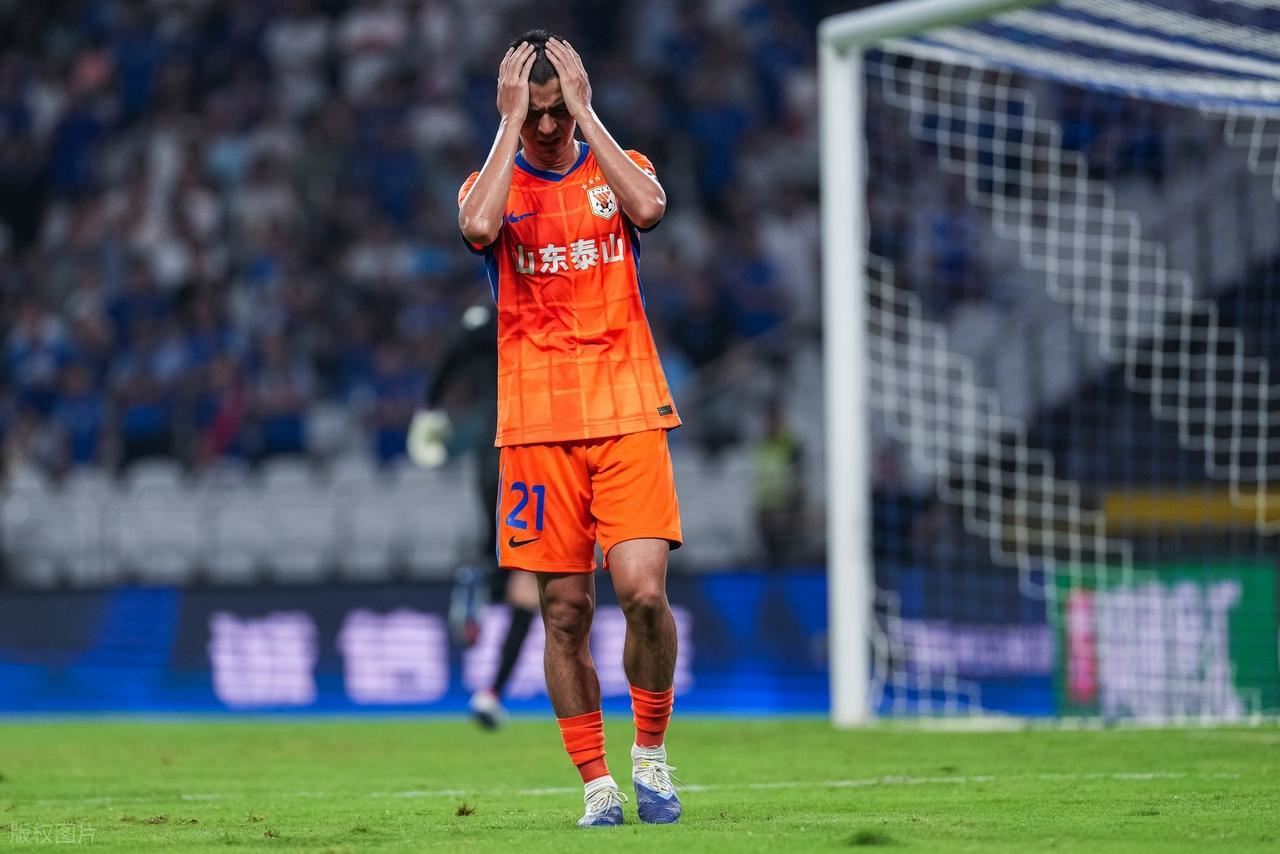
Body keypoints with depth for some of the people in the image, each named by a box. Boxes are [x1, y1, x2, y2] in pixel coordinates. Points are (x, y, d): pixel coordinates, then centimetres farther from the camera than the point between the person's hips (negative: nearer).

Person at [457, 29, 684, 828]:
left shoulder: (618, 168, 9)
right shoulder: (492, 185, 8)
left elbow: (648, 206, -15)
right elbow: (479, 227, -17)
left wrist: (585, 110, -11)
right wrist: (511, 122, -11)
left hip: (630, 416, -1)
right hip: (537, 425, 1)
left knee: (644, 590, -14)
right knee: (566, 612, 0)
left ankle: (651, 750, 7)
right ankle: (596, 782, 9)